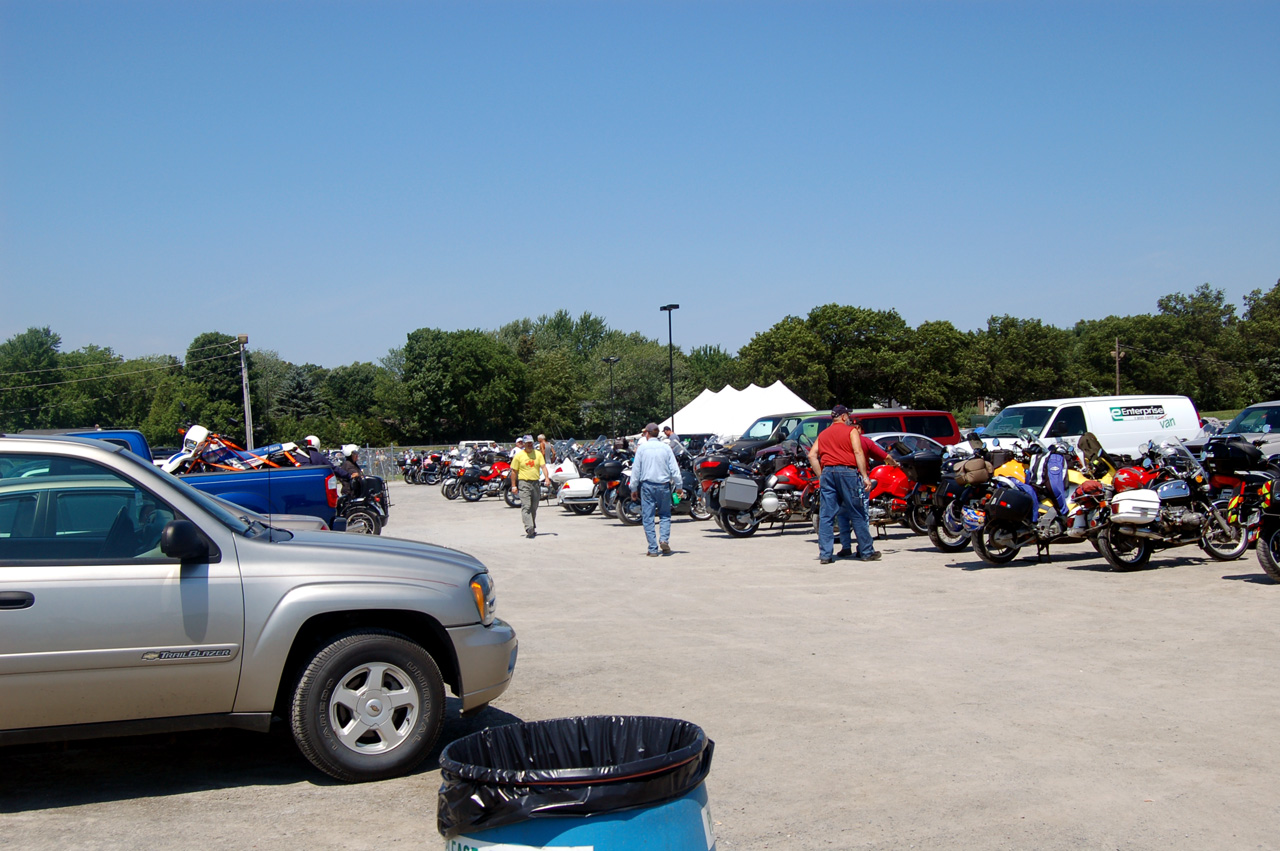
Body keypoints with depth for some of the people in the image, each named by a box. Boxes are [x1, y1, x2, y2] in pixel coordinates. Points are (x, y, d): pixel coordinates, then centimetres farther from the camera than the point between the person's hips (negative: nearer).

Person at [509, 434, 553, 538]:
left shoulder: (538, 454, 7)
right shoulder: (518, 455, -2)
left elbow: (543, 466, -2)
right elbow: (514, 471, 1)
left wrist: (547, 478, -19)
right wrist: (513, 486, -2)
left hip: (535, 483, 4)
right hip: (524, 483, -4)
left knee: (534, 507, 12)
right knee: (526, 507, -13)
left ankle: (533, 529, 24)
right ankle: (529, 529, -20)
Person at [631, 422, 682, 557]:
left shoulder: (642, 448, 0)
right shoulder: (666, 447, 2)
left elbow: (636, 469, 1)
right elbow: (674, 469, 2)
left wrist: (634, 488, 8)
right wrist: (678, 486, 9)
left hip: (647, 485, -1)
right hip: (663, 485, 1)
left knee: (648, 517, 3)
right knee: (665, 515, 13)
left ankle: (653, 548, 0)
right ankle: (664, 539, -8)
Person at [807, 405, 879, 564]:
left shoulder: (823, 434, 19)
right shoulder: (851, 431, 5)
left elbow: (812, 455, 10)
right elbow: (858, 452, -7)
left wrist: (820, 476, 13)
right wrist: (865, 476, -9)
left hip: (827, 472, 4)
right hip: (847, 471, -4)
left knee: (825, 516, 3)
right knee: (857, 515, 3)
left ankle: (825, 555, -1)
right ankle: (867, 552, 8)